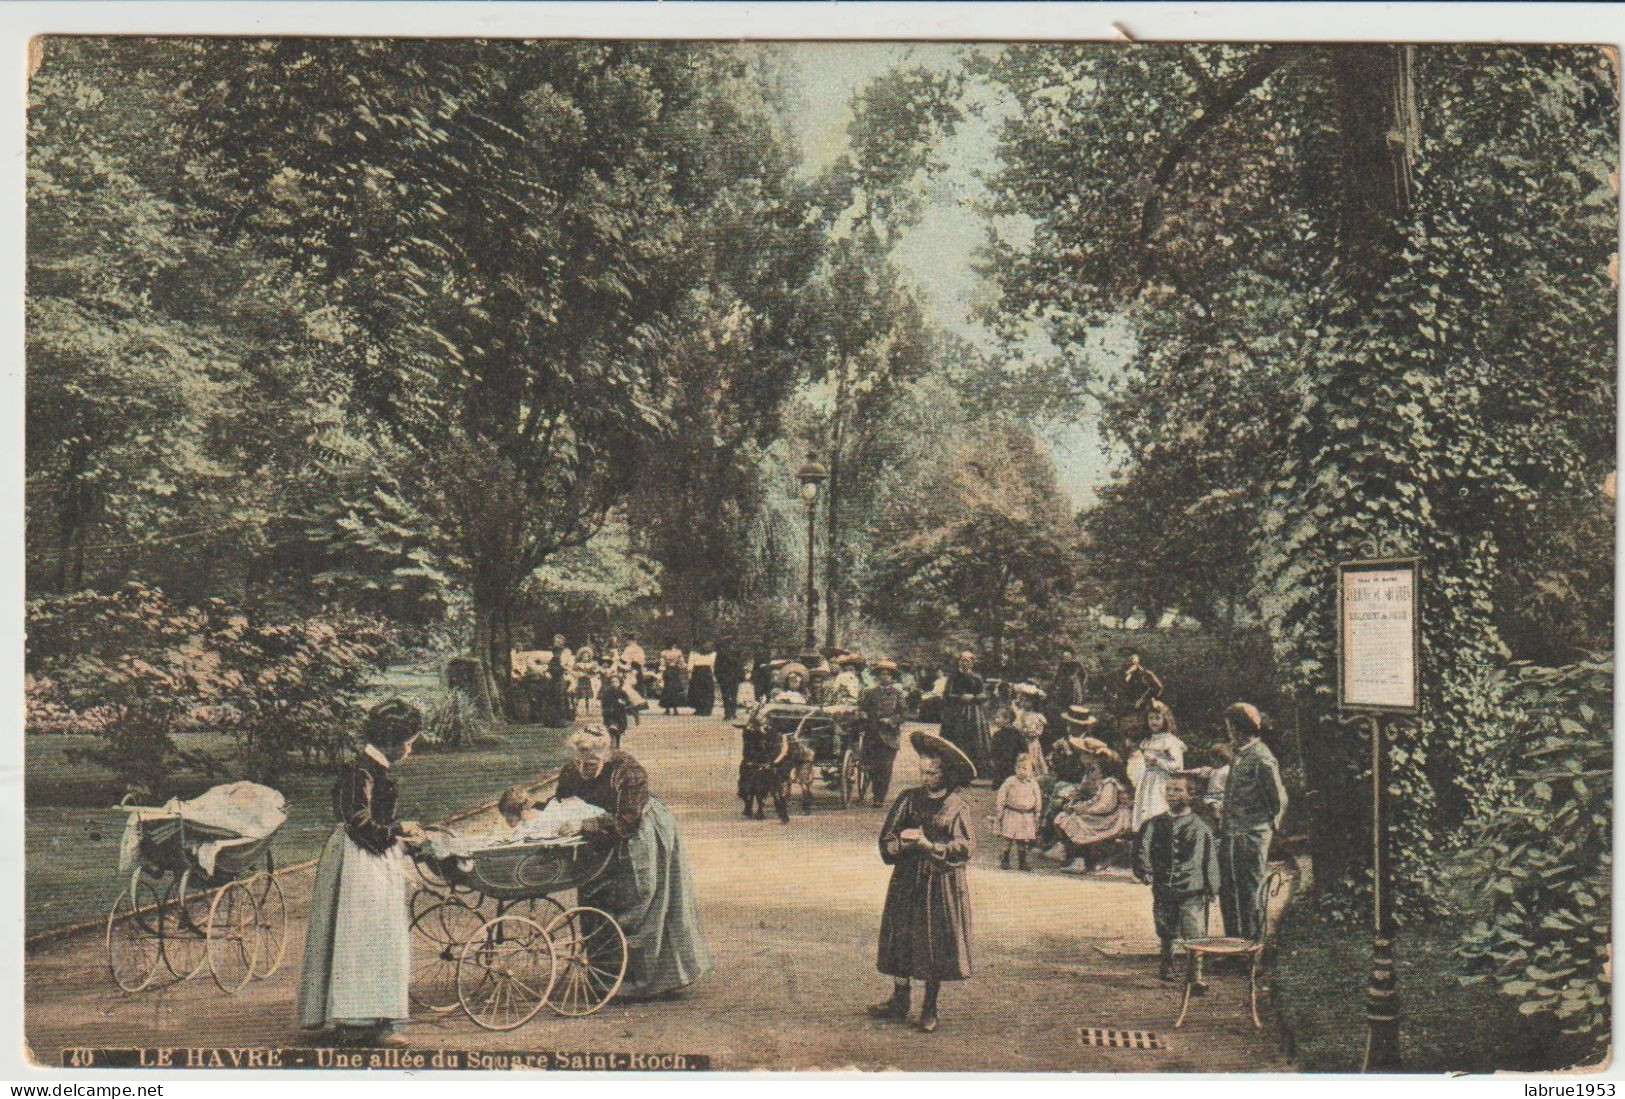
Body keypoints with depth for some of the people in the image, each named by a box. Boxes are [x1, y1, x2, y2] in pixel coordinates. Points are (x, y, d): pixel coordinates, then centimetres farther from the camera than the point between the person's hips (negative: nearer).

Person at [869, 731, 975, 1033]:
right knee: (902, 938, 5)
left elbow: (963, 849, -12)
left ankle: (929, 1009, 14)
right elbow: (886, 839, 4)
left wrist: (929, 845, -23)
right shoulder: (908, 799, 5)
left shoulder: (958, 808, -5)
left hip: (943, 885, -3)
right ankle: (899, 1001, 18)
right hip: (907, 881, 3)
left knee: (937, 945, 2)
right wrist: (900, 843, -18)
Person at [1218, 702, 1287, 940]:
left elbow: (1279, 800, -12)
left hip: (1250, 839, -9)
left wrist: (1269, 828, -3)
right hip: (1231, 838, 9)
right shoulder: (1241, 755, 13)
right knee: (1228, 894, 14)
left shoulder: (1262, 760, -15)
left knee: (1248, 895, -1)